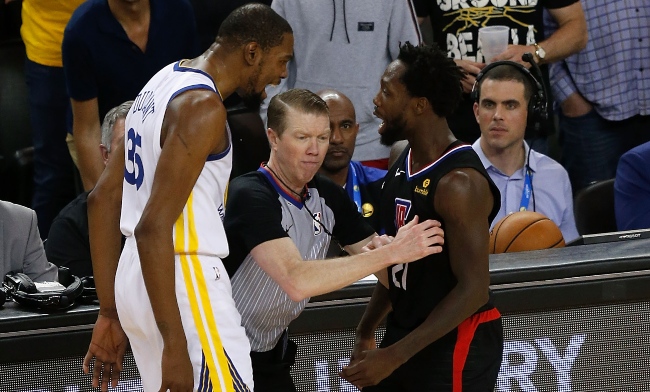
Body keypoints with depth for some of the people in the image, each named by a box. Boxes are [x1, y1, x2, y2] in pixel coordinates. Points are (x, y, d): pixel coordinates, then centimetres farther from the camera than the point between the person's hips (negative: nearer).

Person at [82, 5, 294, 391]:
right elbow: (152, 227, -23)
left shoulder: (163, 82, 13)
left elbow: (103, 198, 17)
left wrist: (110, 313, 17)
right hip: (186, 281, -10)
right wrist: (175, 346, -24)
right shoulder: (203, 107, -16)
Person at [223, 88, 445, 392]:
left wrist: (386, 247, -21)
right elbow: (296, 281, -35)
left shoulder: (328, 196, 0)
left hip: (272, 355, 7)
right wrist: (392, 253, -34)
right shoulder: (251, 196, -22)